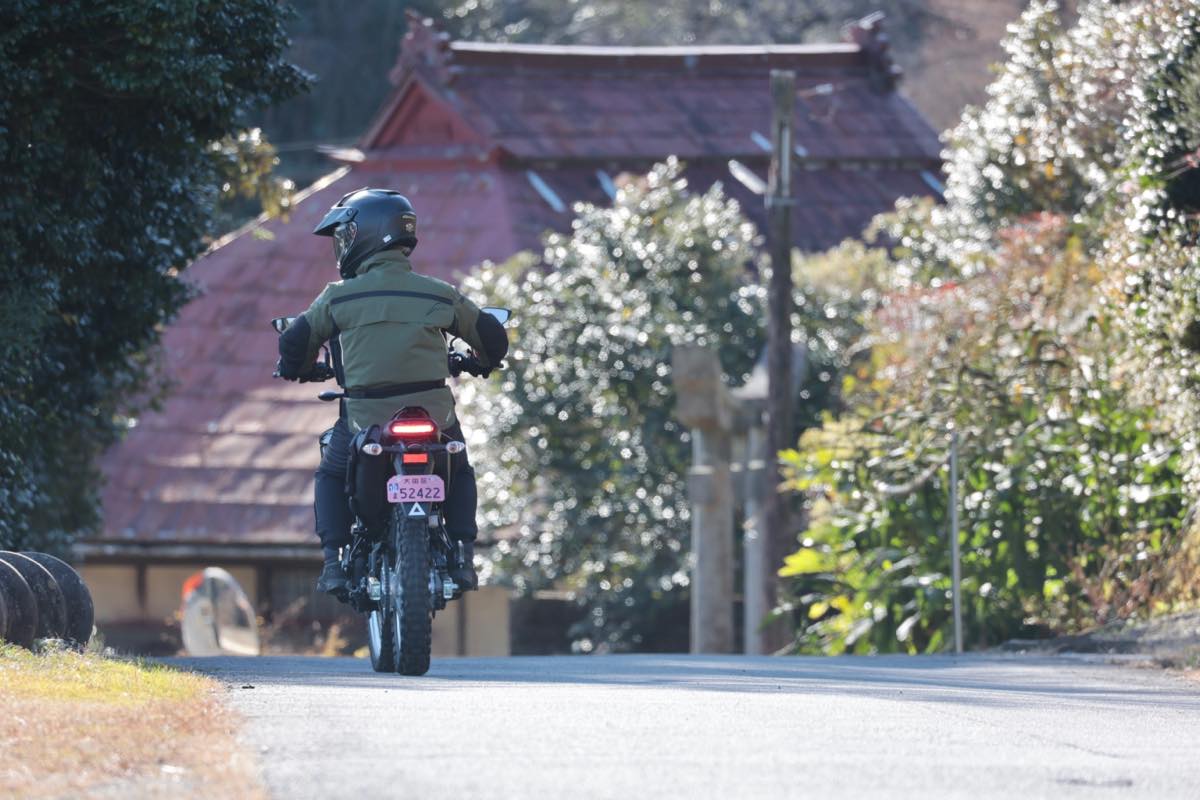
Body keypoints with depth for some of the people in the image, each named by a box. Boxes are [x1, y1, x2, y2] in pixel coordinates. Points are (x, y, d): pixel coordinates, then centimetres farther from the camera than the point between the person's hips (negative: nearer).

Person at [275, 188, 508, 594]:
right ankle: (463, 557, 16)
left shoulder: (339, 297, -2)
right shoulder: (440, 294, 4)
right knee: (459, 472, 31)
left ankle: (334, 562, 13)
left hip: (365, 422, -2)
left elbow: (294, 343, 9)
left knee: (331, 475, 27)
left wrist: (299, 370, 33)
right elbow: (492, 337, 14)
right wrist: (482, 362, 38)